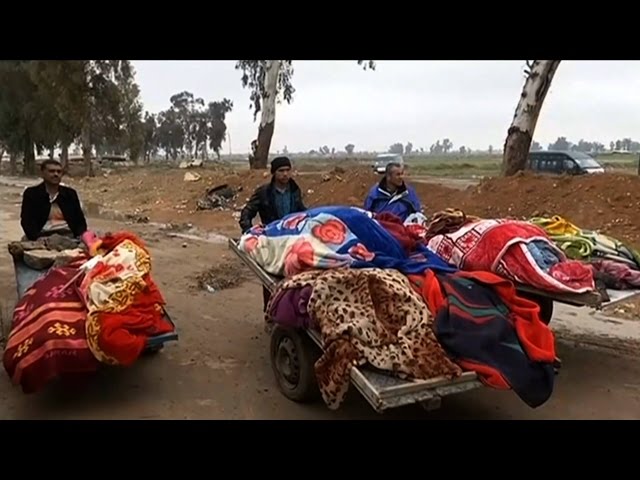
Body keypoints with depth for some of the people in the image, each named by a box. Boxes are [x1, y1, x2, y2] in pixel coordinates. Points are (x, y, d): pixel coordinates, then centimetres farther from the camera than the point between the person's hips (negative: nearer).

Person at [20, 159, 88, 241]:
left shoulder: (70, 193, 16)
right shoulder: (31, 193, 8)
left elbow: (80, 219, 14)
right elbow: (27, 221, 0)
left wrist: (82, 236, -7)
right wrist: (38, 240, -18)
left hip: (68, 235, 2)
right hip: (43, 237, -1)